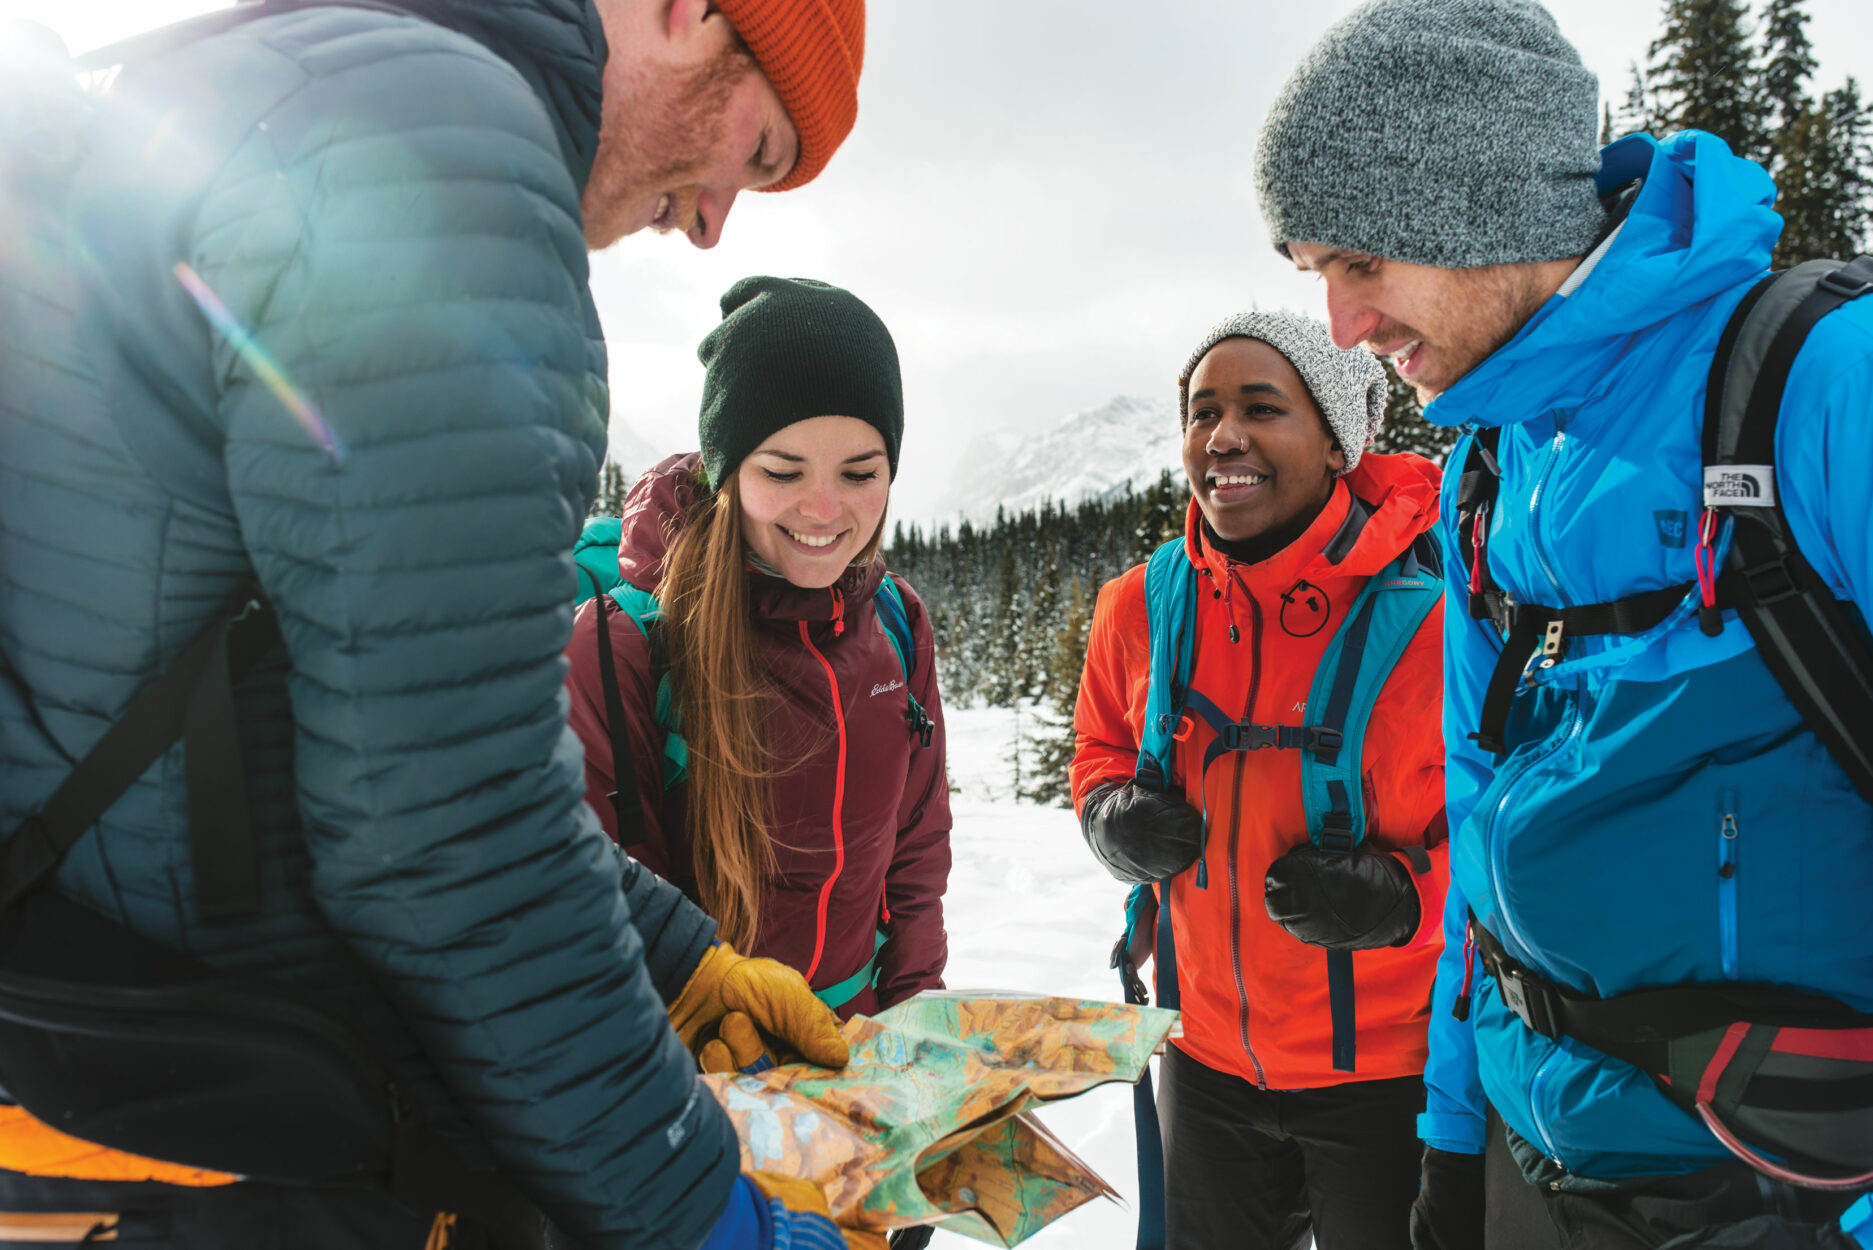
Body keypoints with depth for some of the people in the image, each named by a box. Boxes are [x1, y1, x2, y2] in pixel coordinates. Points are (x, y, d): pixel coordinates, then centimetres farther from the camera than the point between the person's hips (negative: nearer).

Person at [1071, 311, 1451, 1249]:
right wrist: (1114, 821, -9)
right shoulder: (1141, 607, -6)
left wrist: (1403, 896, -27)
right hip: (1207, 1056, 5)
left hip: (1390, 1069, -4)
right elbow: (1102, 749, 11)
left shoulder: (1433, 608, -20)